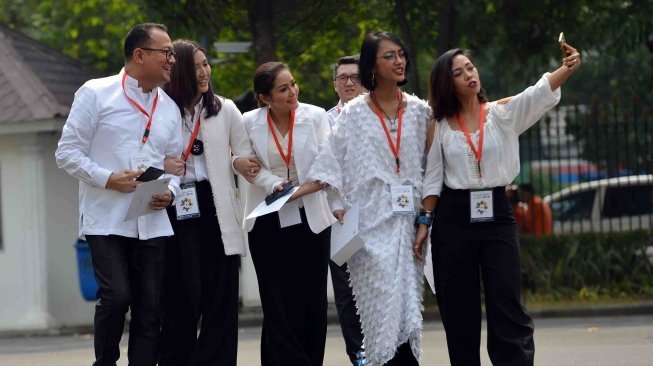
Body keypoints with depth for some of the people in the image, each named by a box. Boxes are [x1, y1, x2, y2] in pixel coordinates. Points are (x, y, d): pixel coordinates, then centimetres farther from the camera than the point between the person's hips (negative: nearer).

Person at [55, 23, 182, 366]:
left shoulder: (169, 108, 14)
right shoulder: (95, 93, -2)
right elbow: (67, 152, -3)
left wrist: (170, 191, -3)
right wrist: (108, 179, -16)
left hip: (152, 221, 5)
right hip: (107, 219, -5)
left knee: (149, 305, 2)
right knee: (116, 296, -16)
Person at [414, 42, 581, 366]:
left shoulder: (503, 113, 3)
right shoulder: (440, 125, 6)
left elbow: (540, 93, -14)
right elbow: (432, 178, 9)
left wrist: (566, 68, -33)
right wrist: (424, 223, 2)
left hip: (497, 216, -1)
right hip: (452, 219, 1)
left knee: (508, 308, -7)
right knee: (457, 311, 4)